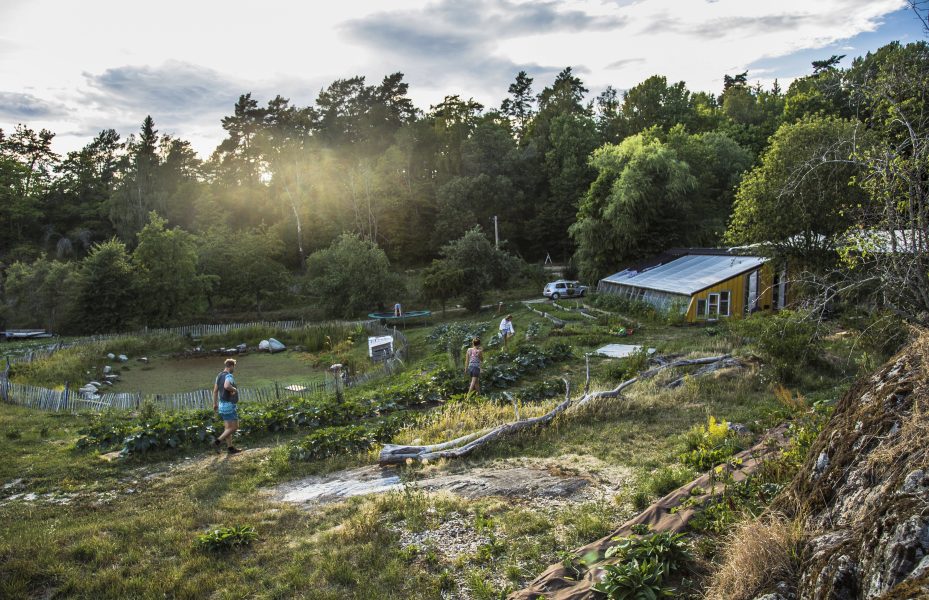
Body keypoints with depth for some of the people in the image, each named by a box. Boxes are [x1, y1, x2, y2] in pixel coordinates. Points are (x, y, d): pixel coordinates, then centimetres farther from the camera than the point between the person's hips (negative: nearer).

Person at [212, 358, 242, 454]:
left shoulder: (219, 375, 11)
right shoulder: (229, 376, -17)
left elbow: (215, 390, 15)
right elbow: (226, 386, -38)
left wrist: (215, 404, 20)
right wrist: (234, 389, -19)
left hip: (222, 405, 9)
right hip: (229, 405, -9)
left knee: (228, 427, 12)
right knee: (234, 427, -4)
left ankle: (230, 447, 14)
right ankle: (218, 441, -11)